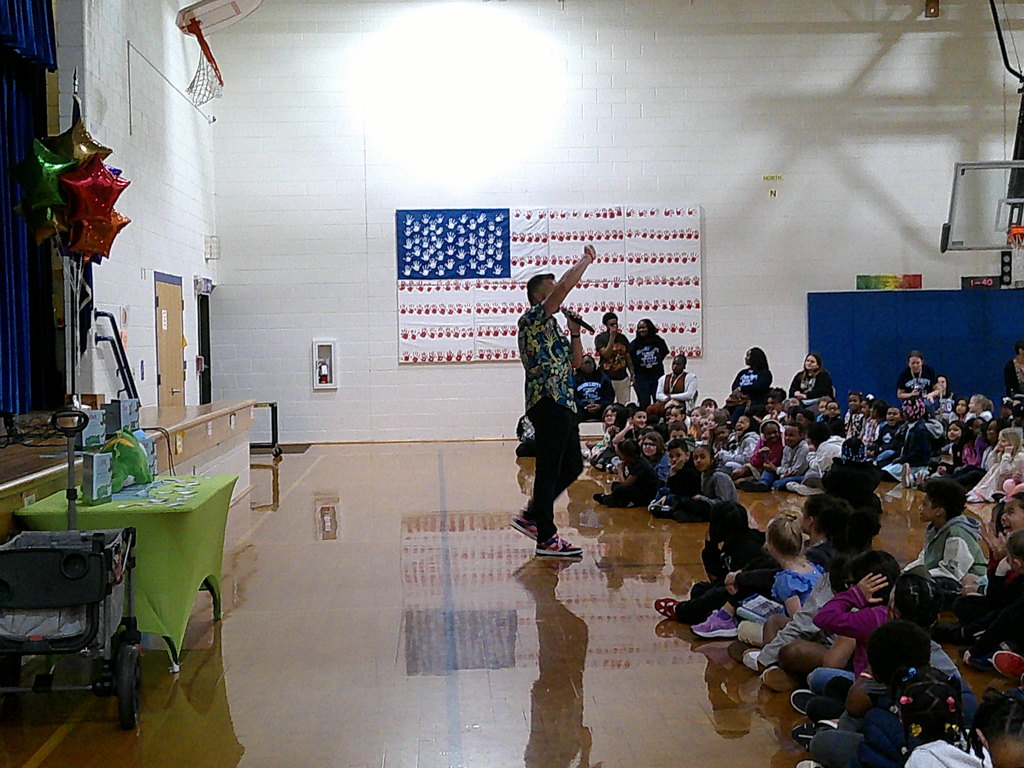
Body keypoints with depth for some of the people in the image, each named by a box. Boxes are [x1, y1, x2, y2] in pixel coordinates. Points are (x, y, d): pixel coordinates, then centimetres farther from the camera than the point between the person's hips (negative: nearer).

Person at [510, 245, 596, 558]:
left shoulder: (552, 327, 23)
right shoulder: (531, 319, -5)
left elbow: (575, 362, 24)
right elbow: (563, 288, -18)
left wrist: (575, 333, 12)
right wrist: (585, 260, -7)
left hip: (563, 404, 10)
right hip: (547, 402, -10)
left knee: (572, 466, 14)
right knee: (549, 470, -6)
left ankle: (532, 517, 23)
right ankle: (546, 538, -1)